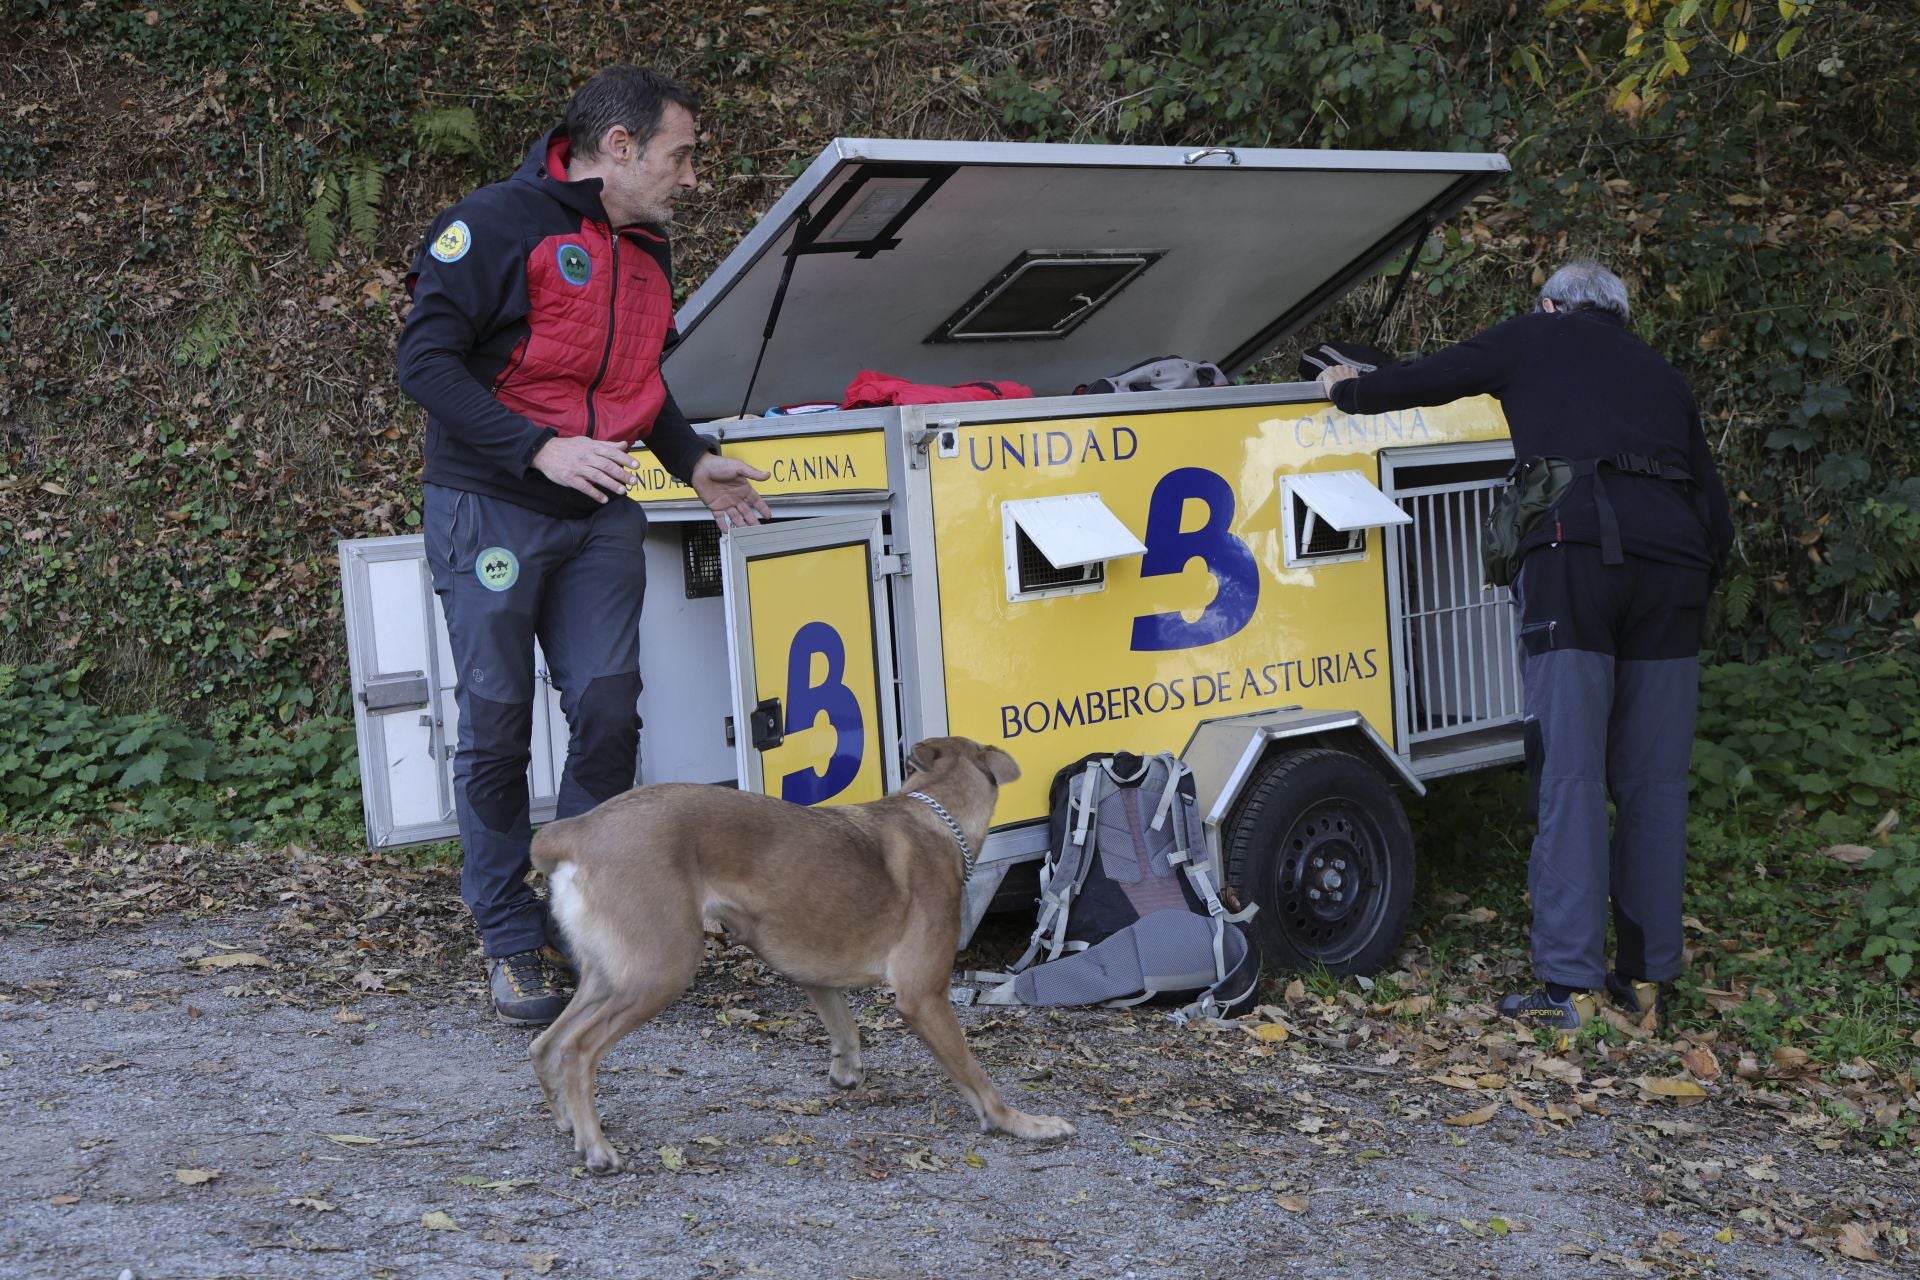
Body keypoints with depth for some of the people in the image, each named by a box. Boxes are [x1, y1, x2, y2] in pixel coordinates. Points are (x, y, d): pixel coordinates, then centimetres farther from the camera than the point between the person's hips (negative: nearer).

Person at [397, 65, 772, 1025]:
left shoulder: (648, 252, 14)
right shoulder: (499, 223, -11)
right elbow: (425, 359, -16)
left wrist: (692, 462, 15)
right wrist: (541, 448, -23)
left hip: (597, 515, 6)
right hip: (489, 507, -6)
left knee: (608, 705, -5)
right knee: (496, 725, -1)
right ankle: (513, 943, 11)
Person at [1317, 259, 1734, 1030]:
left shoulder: (1534, 340, 18)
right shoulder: (1659, 375, 29)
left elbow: (1419, 384, 20)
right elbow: (1715, 510, 24)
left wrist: (1347, 390, 38)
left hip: (1575, 544, -4)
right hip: (1672, 560, 4)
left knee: (1569, 776, -6)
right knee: (1653, 782, 8)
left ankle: (1570, 984, -7)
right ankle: (1645, 976, 12)